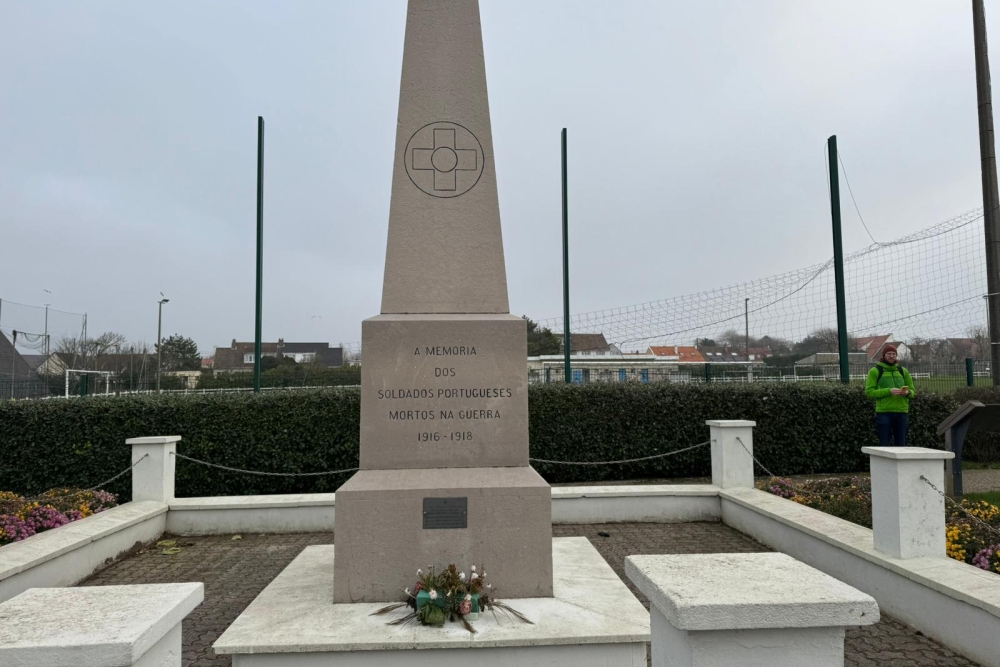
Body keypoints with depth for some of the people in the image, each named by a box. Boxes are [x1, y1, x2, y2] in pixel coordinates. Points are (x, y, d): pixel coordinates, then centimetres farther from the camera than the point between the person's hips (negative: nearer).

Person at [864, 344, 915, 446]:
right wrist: (888, 391, -18)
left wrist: (907, 392, -8)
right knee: (884, 445, 0)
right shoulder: (875, 371, 2)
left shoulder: (903, 371, 15)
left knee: (901, 444, 8)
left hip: (901, 412, 4)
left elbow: (912, 391, 16)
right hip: (883, 412, -4)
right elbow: (869, 391, -7)